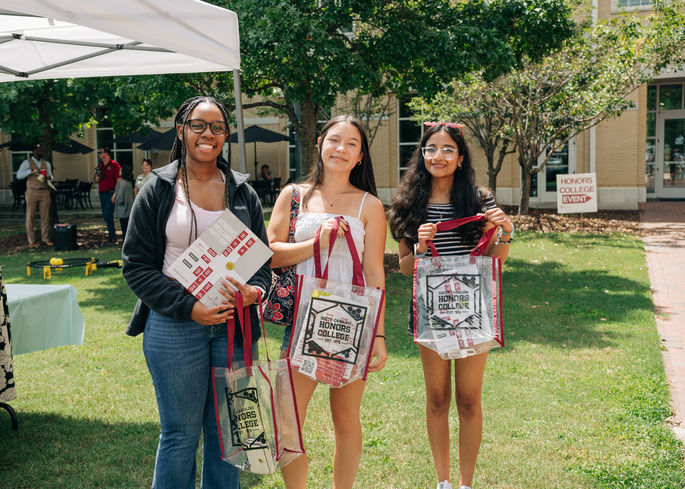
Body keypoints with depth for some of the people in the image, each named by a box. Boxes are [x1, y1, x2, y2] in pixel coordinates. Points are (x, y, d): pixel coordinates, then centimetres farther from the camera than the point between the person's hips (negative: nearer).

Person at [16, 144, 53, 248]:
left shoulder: (46, 164, 15)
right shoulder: (27, 163, 3)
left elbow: (51, 177, 19)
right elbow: (18, 175, -6)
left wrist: (49, 177, -4)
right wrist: (31, 171, -18)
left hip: (44, 192, 3)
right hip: (32, 191, -3)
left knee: (45, 216, 1)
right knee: (30, 216, -2)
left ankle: (45, 239, 7)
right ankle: (31, 241, 1)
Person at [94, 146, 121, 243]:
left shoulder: (114, 165, -6)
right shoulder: (100, 166, 15)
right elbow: (95, 181, 19)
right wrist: (97, 176, -3)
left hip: (110, 194, -7)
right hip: (102, 194, 7)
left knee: (108, 215, -12)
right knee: (105, 216, 10)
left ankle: (112, 236, -3)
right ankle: (112, 232, 22)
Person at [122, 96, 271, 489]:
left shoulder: (243, 193, 9)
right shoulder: (158, 191, 1)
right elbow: (137, 266, -4)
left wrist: (256, 290, -11)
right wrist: (187, 307, -16)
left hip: (232, 324, 3)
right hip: (173, 326, -3)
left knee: (225, 431, 12)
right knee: (181, 434, 5)